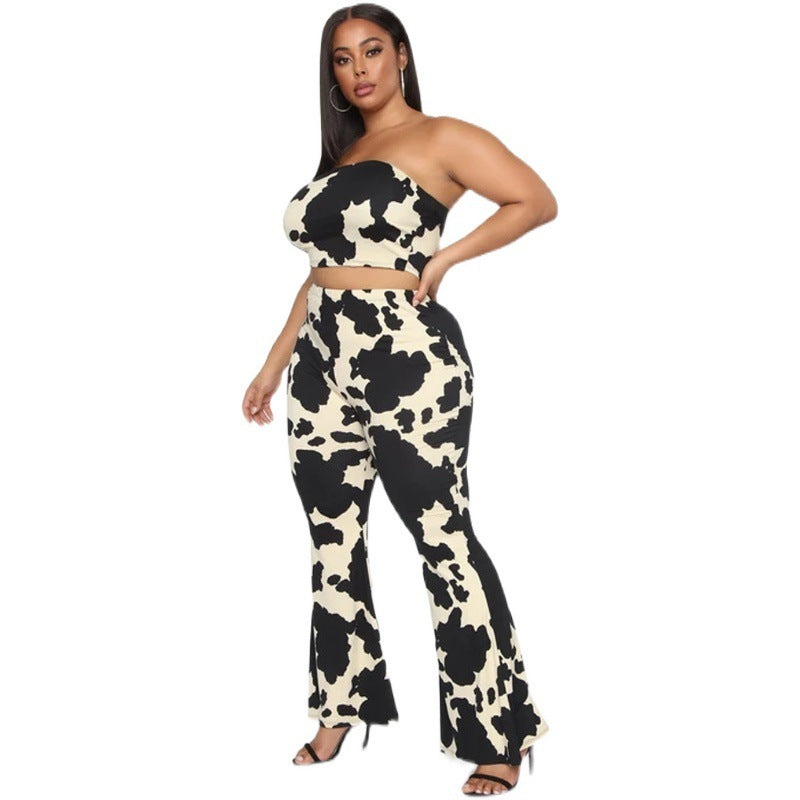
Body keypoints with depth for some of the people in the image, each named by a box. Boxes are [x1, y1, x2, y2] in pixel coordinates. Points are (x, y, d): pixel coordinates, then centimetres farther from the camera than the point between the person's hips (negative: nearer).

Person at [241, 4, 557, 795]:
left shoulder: (441, 139, 0)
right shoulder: (340, 153, 20)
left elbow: (537, 201, -6)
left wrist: (445, 258, -9)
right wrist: (274, 365, 17)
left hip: (408, 359, -7)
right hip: (324, 364, 7)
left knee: (445, 543, -5)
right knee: (332, 546, 12)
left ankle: (500, 735, 4)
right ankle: (342, 707, 28)